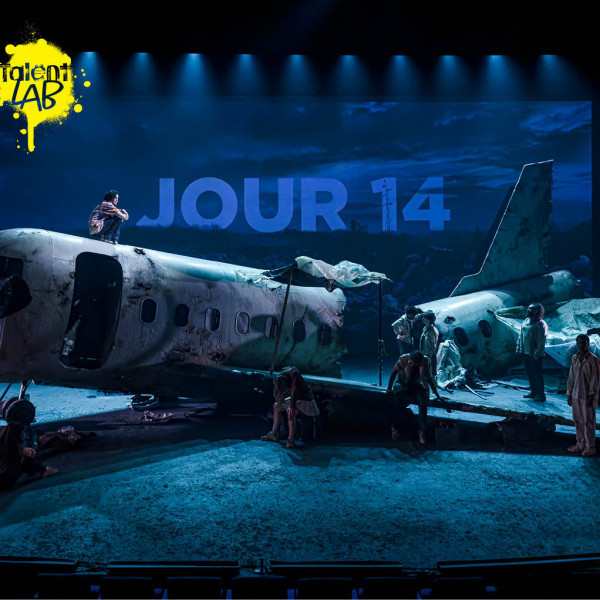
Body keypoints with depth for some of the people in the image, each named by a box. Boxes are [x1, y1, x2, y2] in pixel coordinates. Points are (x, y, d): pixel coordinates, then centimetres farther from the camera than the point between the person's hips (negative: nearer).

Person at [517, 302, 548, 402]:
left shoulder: (540, 324, -13)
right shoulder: (525, 321, 13)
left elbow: (542, 340, -17)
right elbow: (521, 336, 19)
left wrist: (537, 352, -22)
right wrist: (519, 348, 15)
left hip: (535, 354, -8)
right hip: (526, 352, 8)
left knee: (537, 374, -3)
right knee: (529, 373, 15)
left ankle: (541, 395, 3)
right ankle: (533, 392, 28)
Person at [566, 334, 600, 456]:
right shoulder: (574, 359, 9)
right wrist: (569, 393, 12)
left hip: (587, 396, -6)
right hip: (576, 396, 6)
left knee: (588, 421, -1)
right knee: (578, 420, 10)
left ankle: (590, 447, 6)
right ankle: (580, 444, 20)